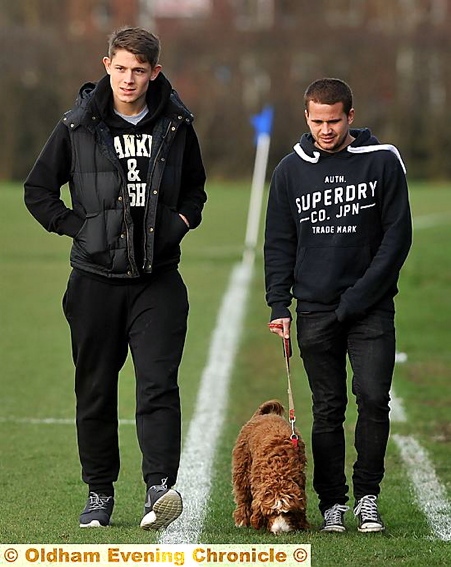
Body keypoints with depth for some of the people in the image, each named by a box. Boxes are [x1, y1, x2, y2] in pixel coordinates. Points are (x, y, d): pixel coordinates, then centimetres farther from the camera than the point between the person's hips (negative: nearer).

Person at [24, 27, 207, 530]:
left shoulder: (176, 126, 5)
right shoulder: (77, 127, 0)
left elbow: (195, 186, 22)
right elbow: (38, 190, 9)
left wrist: (183, 220, 4)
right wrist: (76, 226, -2)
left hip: (158, 280, 0)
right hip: (96, 279, 0)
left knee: (158, 384, -14)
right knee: (95, 391, 7)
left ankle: (160, 489, -21)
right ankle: (99, 494, 17)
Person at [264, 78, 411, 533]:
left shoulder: (382, 161, 0)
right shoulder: (291, 170, 7)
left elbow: (397, 234, -1)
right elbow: (279, 244, 10)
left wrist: (362, 294, -9)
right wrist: (278, 305, -1)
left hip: (372, 308, -2)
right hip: (315, 309, 2)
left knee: (374, 398, -11)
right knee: (327, 409, 3)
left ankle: (367, 495, 2)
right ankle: (332, 502, 9)